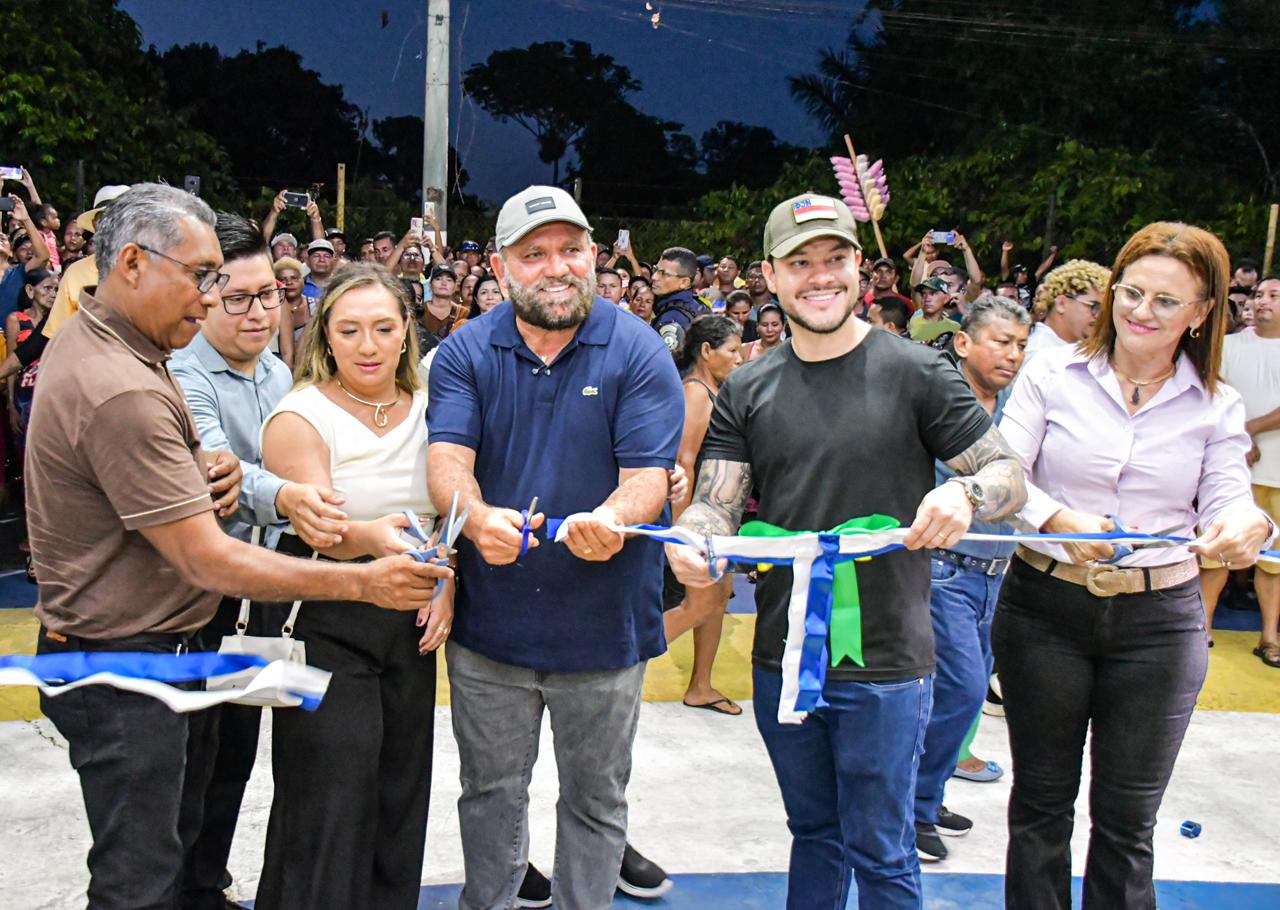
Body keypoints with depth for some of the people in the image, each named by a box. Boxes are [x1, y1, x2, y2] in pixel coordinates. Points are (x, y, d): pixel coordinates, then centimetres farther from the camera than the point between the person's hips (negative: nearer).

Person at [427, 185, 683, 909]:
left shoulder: (640, 353, -8)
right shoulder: (467, 352, -2)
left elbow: (649, 474, -14)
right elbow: (448, 457, -13)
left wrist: (613, 519, -37)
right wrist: (478, 517, -36)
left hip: (604, 623, -1)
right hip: (490, 618, 2)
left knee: (596, 798, 16)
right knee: (492, 794, 18)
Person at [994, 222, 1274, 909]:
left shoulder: (1216, 407, 6)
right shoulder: (1054, 374, -2)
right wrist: (1059, 521, -28)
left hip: (1158, 623, 1)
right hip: (1046, 609, -1)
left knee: (1127, 816, 11)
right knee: (1041, 799, 12)